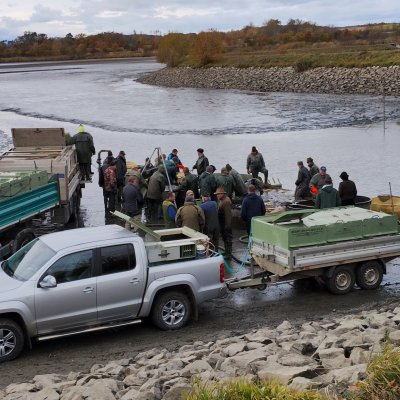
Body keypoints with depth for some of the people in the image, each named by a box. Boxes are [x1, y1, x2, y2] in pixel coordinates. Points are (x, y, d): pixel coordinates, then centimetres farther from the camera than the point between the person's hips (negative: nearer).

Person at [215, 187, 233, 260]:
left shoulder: (226, 201, -20)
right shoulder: (221, 200, 13)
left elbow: (228, 214, -24)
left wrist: (227, 225, -26)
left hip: (226, 223, -11)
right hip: (222, 224, 11)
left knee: (227, 238, -5)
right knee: (224, 238, 18)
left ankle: (228, 254, -2)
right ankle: (227, 252, 29)